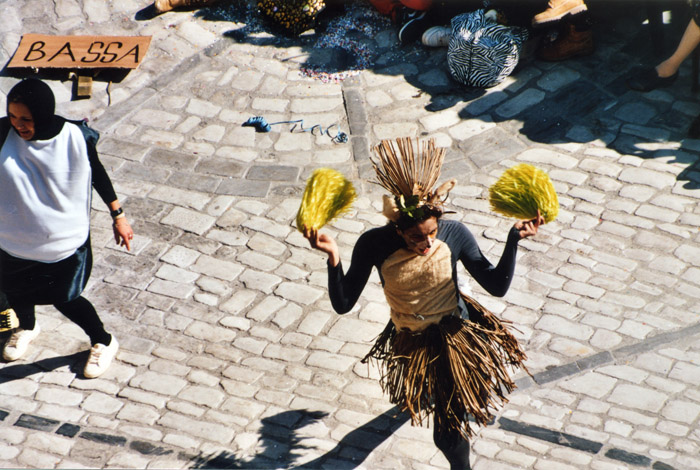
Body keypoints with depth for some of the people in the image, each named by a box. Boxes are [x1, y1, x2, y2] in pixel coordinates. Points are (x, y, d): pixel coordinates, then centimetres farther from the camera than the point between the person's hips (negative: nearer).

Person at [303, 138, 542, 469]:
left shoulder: (454, 234, -23)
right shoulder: (375, 245, -25)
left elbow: (497, 286, -18)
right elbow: (343, 304, -23)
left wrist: (514, 240, -30)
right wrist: (333, 257, -38)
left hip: (455, 335, -2)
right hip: (409, 343, 2)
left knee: (450, 433, 3)